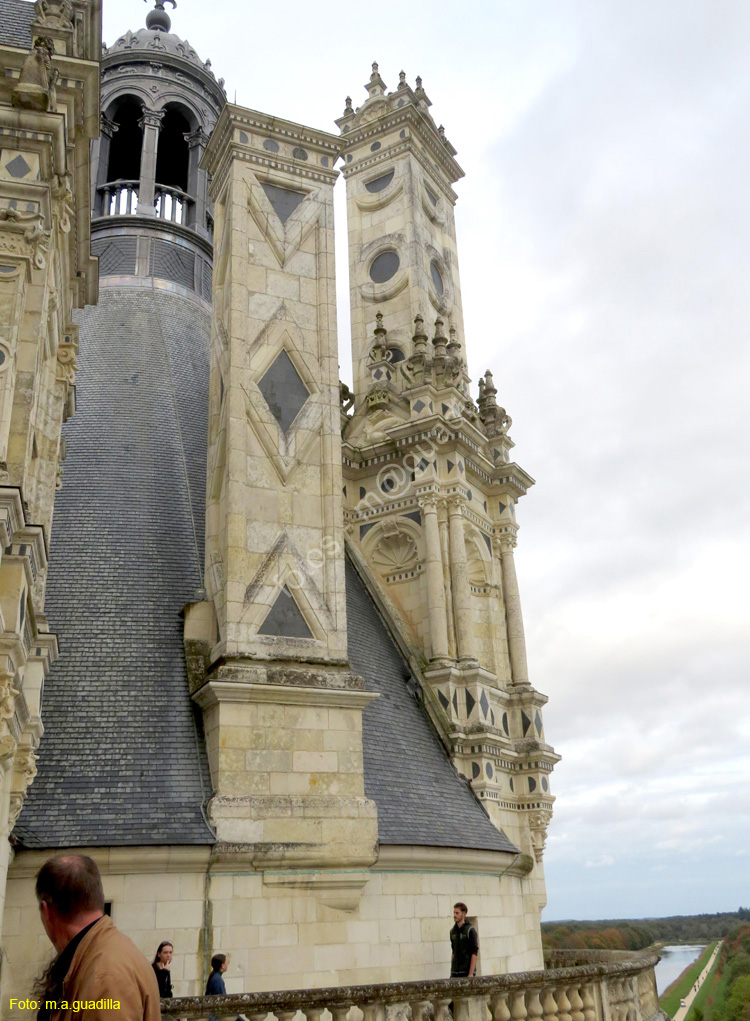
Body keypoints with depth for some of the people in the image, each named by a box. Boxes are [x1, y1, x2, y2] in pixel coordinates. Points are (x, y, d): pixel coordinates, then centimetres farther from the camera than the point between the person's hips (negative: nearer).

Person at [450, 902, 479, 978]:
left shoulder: (470, 930, -8)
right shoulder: (453, 931, 10)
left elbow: (474, 953, -12)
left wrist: (471, 974, -16)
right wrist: (452, 970, 11)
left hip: (467, 972, -5)